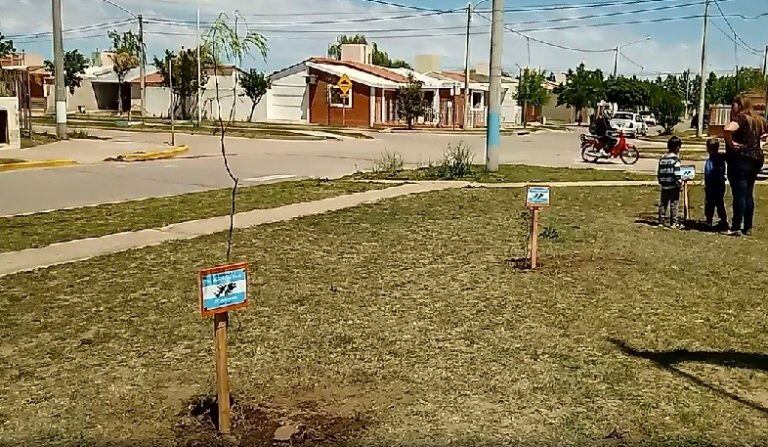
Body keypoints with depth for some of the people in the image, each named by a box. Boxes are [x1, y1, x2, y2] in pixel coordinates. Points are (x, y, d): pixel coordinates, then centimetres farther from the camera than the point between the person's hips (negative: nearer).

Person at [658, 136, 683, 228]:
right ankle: (673, 222, 1)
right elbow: (677, 173, -16)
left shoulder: (662, 158, 8)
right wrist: (679, 183, -7)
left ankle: (661, 221, 14)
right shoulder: (675, 158, -11)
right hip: (673, 186, -6)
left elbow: (659, 173, 12)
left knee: (663, 203, 11)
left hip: (664, 186, 6)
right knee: (674, 203, 0)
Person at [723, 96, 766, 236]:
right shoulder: (759, 119, 11)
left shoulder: (740, 118, -13)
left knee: (739, 195, -5)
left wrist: (731, 143, -18)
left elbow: (728, 129, -33)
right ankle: (748, 227, 17)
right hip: (756, 159, 8)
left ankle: (736, 228, -2)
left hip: (740, 159, -8)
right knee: (748, 194, 13)